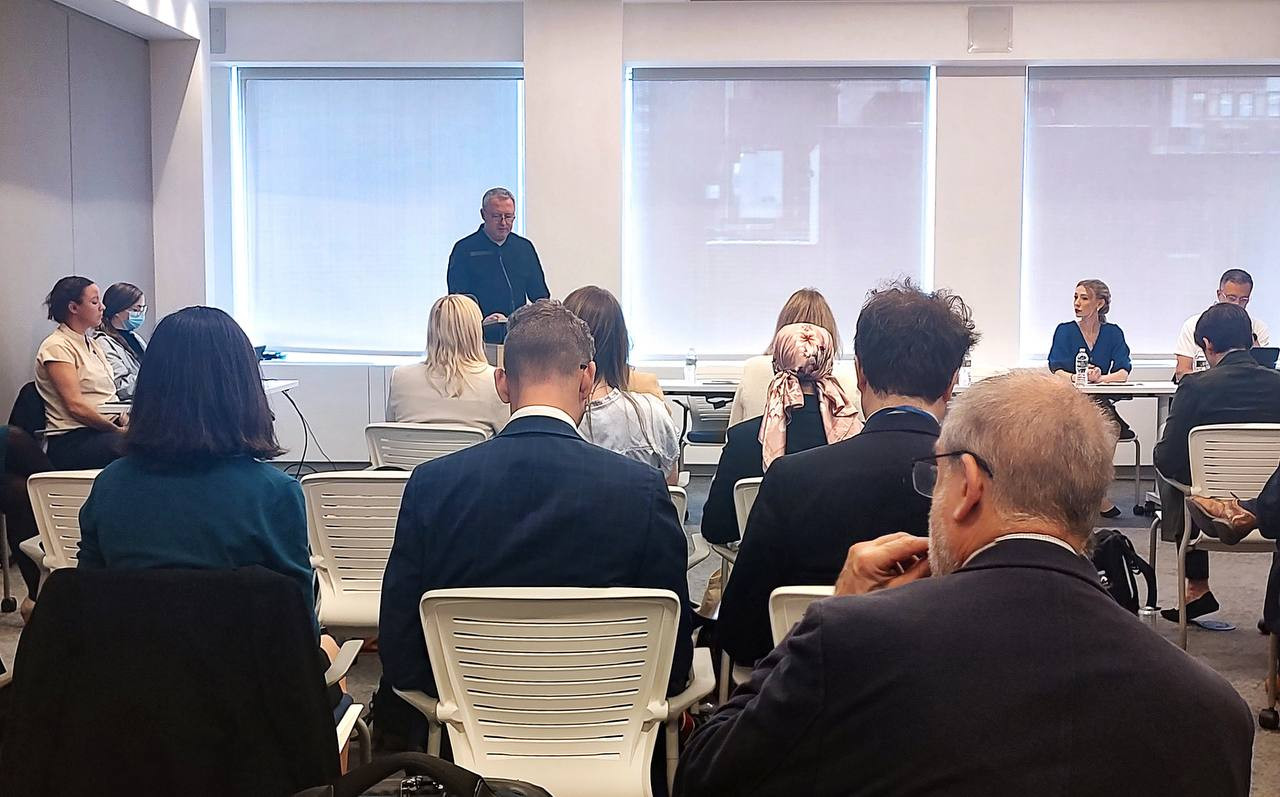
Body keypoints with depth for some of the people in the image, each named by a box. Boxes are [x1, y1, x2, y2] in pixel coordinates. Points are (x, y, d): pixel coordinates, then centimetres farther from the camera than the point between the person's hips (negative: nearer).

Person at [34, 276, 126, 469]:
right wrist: (119, 430, -15)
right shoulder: (57, 347, -4)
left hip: (108, 430, 8)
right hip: (73, 440, -8)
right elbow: (75, 406, -14)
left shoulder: (92, 344, 23)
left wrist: (123, 419, -2)